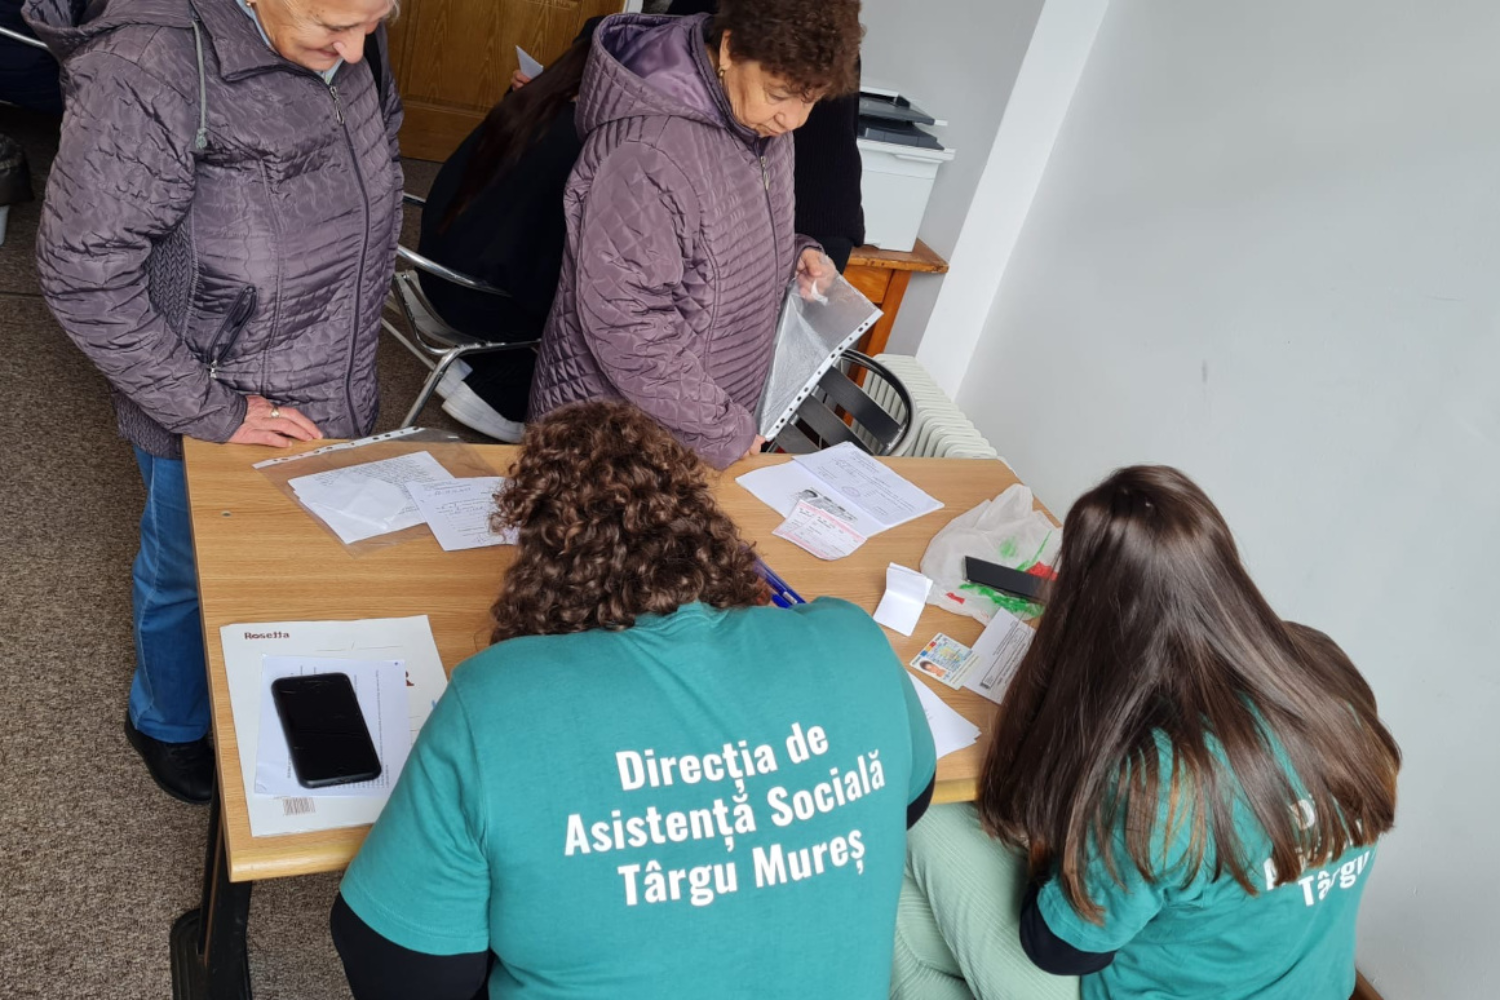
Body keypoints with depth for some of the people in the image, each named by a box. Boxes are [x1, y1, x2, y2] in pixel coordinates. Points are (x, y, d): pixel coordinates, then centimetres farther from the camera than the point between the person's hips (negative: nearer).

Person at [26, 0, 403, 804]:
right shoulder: (146, 79, -28)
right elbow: (84, 280, -22)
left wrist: (353, 349, 10)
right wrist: (212, 413, -18)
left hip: (335, 399, 6)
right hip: (218, 421, -5)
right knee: (193, 576, 20)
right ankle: (169, 725, 51)